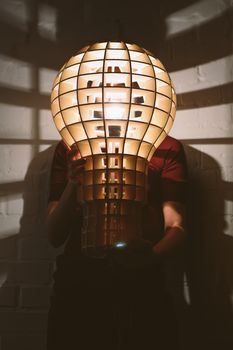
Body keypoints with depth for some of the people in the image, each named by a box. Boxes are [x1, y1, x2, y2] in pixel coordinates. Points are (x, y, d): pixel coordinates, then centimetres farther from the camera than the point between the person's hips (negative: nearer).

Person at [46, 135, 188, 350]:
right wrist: (73, 184, -10)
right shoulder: (69, 147, 12)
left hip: (142, 291, -1)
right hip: (77, 288, 1)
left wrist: (153, 256, -23)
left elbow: (176, 228, 0)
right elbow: (54, 235, 8)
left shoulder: (166, 147, 7)